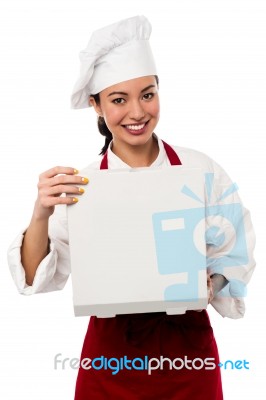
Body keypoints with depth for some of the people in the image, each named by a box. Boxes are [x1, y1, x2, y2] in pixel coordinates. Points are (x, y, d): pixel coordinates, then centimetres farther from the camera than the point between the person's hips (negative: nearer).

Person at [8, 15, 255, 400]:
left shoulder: (201, 170, -8)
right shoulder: (79, 185, -8)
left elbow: (236, 257, -1)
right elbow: (39, 278, -11)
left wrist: (211, 284, -20)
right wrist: (41, 214, -27)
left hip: (188, 351, 1)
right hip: (112, 355, 0)